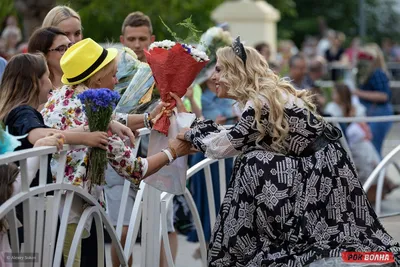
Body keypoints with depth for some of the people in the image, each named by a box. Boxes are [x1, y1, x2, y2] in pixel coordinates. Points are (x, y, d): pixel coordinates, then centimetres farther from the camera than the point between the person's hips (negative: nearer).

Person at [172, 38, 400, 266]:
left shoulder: (261, 103, -21)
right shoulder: (265, 95, 8)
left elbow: (224, 146, -17)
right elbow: (234, 139, 11)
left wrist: (191, 133, -2)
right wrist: (192, 121, 15)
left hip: (320, 168, -9)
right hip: (311, 164, 9)